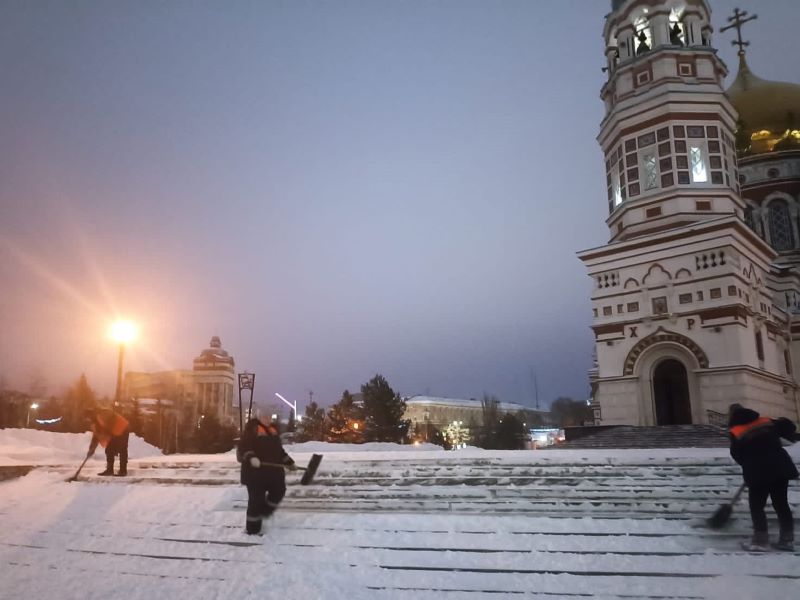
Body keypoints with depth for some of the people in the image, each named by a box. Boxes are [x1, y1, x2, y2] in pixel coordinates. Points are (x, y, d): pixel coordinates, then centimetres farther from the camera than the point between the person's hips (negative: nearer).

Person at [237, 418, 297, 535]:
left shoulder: (273, 429, 14)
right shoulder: (251, 428, -9)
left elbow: (279, 449, 22)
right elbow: (243, 446, -18)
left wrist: (289, 462, 19)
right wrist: (251, 458, -34)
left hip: (273, 469, 7)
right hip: (255, 470, -7)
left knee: (279, 491, 10)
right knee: (256, 499, 0)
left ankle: (264, 511, 34)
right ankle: (252, 529, 13)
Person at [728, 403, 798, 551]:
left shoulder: (735, 432, -2)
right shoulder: (766, 421, 8)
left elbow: (737, 455, 2)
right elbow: (787, 426, 10)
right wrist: (792, 436, 31)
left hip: (758, 472, -5)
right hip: (780, 466, 5)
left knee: (756, 507, 5)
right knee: (781, 503, 14)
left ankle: (761, 541, -1)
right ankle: (787, 540, 17)